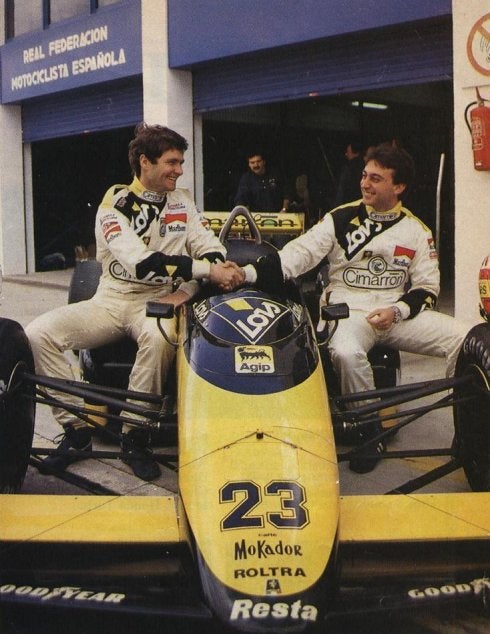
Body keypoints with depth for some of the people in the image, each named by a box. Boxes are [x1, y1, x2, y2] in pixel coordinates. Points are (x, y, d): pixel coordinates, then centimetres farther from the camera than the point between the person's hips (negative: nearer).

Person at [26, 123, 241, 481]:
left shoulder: (182, 202, 10)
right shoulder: (115, 204, -4)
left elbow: (213, 249, 4)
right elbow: (139, 262, -20)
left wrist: (188, 288, -15)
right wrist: (203, 270, -26)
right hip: (112, 300, 0)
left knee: (160, 337, -37)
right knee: (38, 334, -23)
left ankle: (134, 435, -21)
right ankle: (77, 431, -12)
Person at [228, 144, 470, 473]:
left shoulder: (417, 231, 8)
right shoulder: (341, 219, 3)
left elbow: (427, 286, 8)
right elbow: (297, 254, -6)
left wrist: (397, 311, -12)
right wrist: (249, 272, -20)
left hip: (398, 313, 3)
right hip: (348, 311, -2)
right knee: (346, 352, -38)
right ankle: (370, 431, -14)